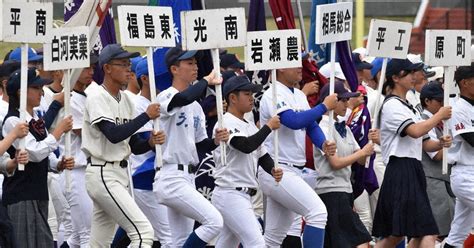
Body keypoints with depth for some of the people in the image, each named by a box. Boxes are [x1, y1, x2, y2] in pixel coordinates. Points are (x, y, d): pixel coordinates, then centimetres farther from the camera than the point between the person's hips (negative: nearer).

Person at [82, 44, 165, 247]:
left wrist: (150, 142, -6)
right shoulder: (97, 98, -11)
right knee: (143, 231, -17)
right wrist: (146, 116, -18)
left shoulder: (126, 100, 14)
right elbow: (114, 135, -24)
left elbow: (134, 146, 16)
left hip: (120, 174, 9)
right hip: (103, 175, -9)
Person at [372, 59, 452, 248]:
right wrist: (439, 116, -9)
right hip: (401, 170, -10)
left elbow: (423, 143, 23)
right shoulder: (392, 106, -8)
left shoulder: (409, 108, 23)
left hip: (414, 172, 10)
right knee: (427, 232, -18)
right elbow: (415, 131, -22)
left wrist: (440, 143, 2)